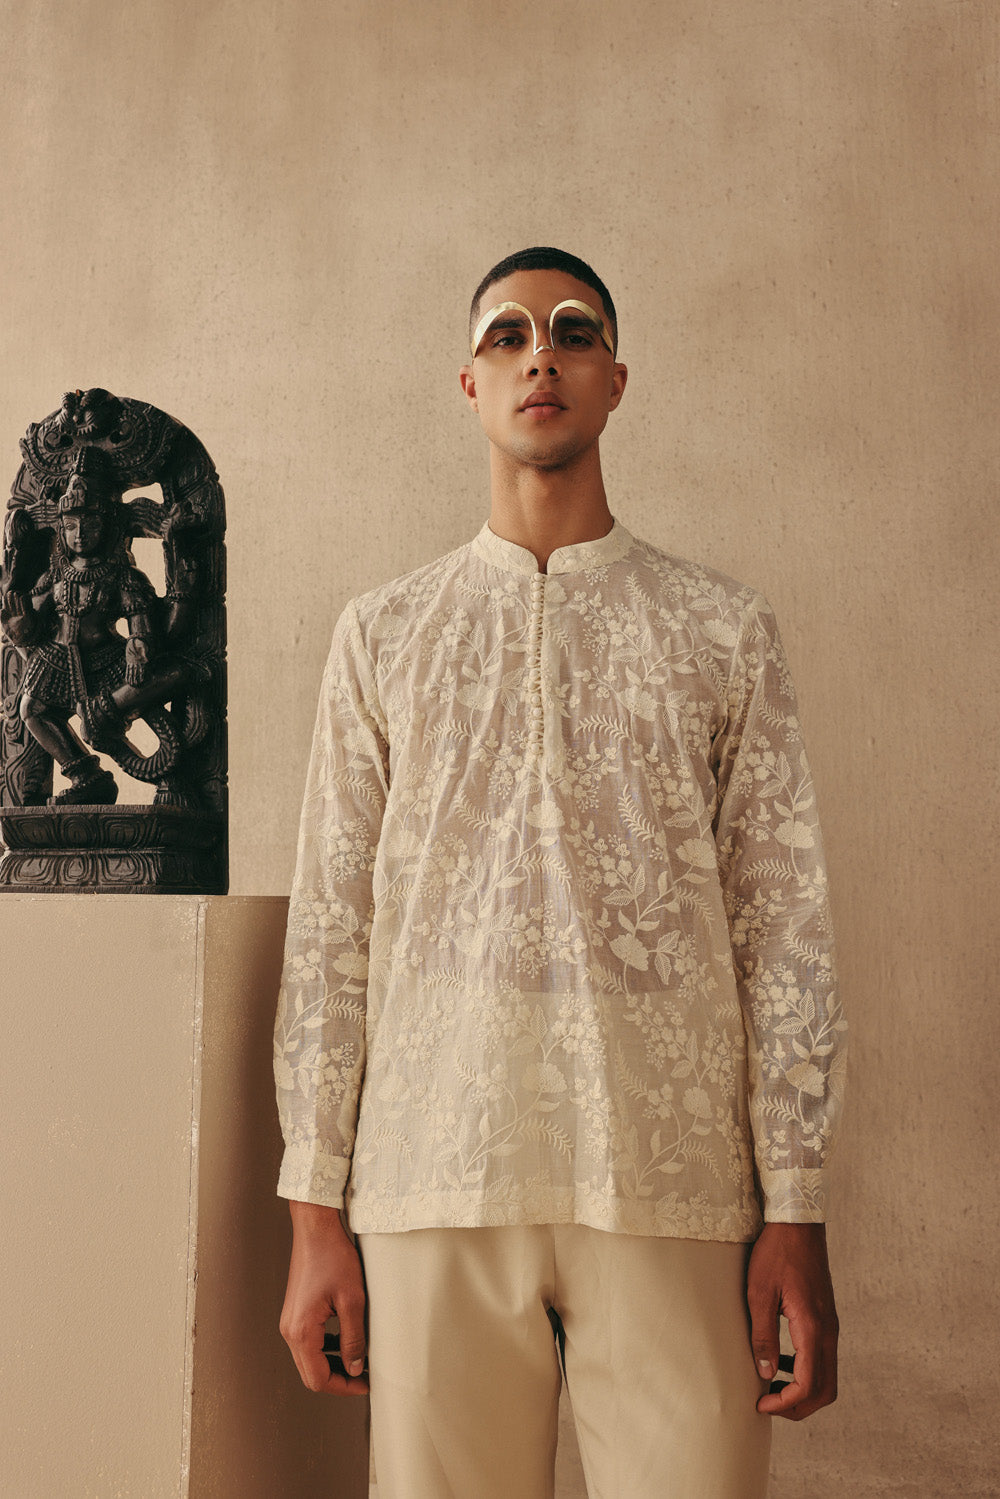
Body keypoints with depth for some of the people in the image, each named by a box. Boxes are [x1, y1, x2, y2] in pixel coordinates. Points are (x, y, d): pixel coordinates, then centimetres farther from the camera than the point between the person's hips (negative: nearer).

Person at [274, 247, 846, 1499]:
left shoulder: (723, 630, 10)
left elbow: (782, 926, 5)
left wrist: (797, 1213, -1)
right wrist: (315, 1208, 3)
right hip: (435, 1181, 1)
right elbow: (329, 926, 8)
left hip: (674, 1185, 0)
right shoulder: (382, 633, 12)